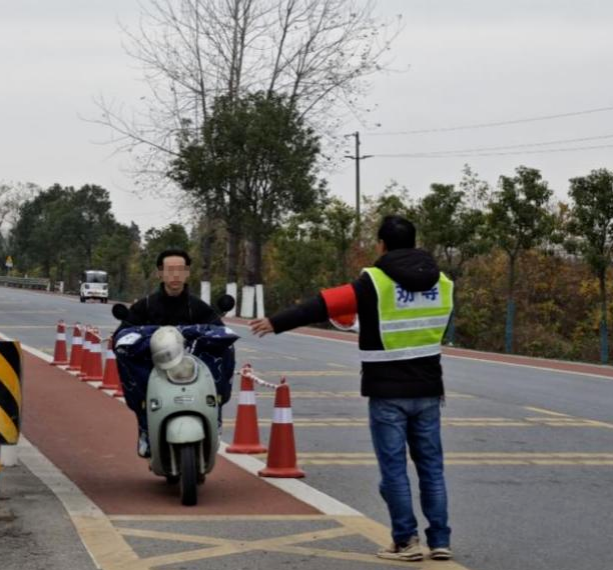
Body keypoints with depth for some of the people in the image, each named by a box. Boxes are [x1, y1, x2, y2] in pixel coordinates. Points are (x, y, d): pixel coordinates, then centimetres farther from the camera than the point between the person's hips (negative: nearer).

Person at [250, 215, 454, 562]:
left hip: (388, 392, -5)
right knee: (431, 466, 10)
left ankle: (406, 541, 2)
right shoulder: (442, 283, 5)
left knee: (394, 468, 2)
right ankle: (440, 541, 10)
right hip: (427, 390, 5)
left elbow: (323, 306, -12)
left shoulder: (376, 282, -12)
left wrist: (276, 323, -5)